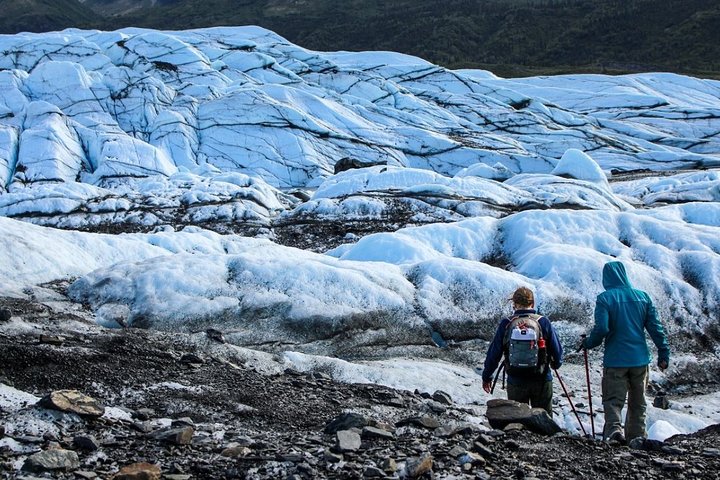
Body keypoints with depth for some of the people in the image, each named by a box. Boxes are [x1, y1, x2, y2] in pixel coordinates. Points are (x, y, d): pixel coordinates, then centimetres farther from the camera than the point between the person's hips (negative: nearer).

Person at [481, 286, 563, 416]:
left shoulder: (506, 324, -6)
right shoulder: (543, 322, -6)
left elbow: (494, 353, -2)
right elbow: (557, 350, 0)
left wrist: (486, 376, 11)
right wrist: (556, 364, 23)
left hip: (516, 382, 0)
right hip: (542, 381, 0)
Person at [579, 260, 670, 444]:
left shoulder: (605, 298, -9)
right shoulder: (643, 297, 4)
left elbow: (601, 329, -17)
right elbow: (656, 328, 3)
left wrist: (588, 343, 0)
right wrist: (663, 353, 8)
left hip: (615, 360, -4)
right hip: (640, 359, 4)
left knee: (613, 399, 0)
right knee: (638, 402, 16)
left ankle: (614, 427, -23)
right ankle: (636, 435, 18)